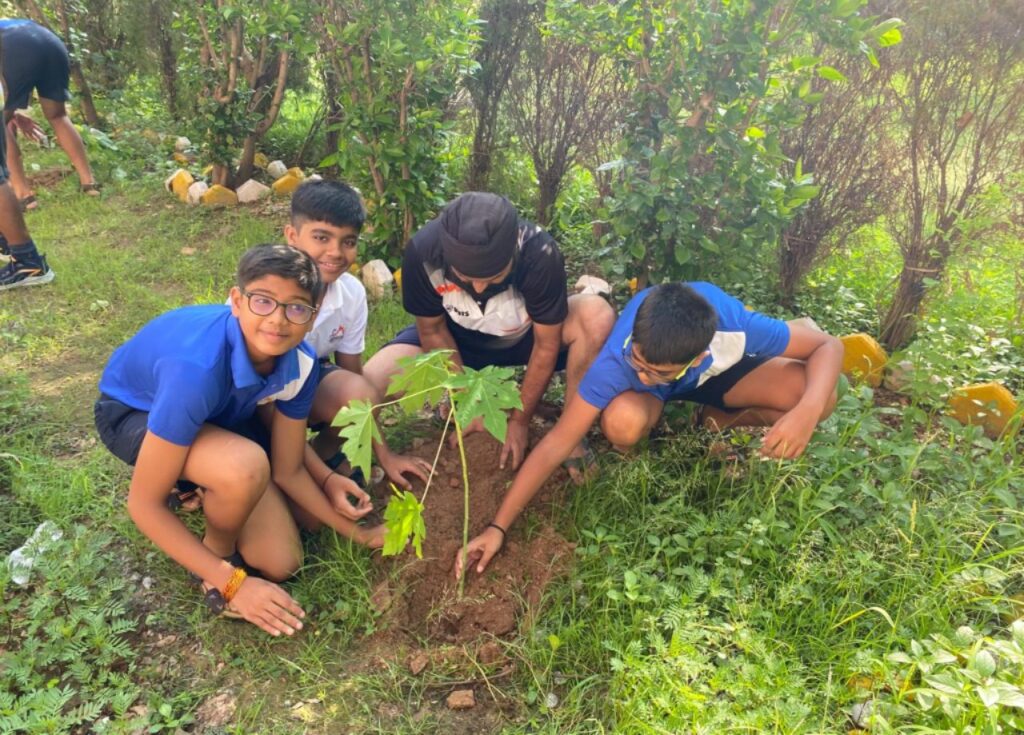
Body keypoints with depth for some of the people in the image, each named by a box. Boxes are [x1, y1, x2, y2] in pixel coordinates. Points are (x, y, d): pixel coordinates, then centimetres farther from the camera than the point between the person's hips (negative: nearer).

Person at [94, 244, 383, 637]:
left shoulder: (299, 361, -23)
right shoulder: (196, 368, -41)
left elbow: (288, 469, -9)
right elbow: (144, 504, -33)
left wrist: (355, 532, -10)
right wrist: (232, 583, -30)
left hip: (219, 412, 5)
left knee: (280, 562, 3)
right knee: (245, 466, -38)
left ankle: (203, 485, 25)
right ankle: (221, 555, -5)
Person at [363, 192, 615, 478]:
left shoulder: (540, 254, -34)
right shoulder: (423, 251, -31)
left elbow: (545, 346, -21)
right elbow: (433, 331, -14)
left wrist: (520, 420, -12)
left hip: (523, 335, 0)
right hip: (458, 339, 1)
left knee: (597, 315, -30)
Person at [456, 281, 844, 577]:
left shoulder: (734, 325, -39)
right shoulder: (616, 363, -40)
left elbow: (828, 346, -25)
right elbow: (556, 443, -36)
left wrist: (807, 410, -47)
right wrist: (498, 527, -38)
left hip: (717, 371, 2)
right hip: (648, 393, -1)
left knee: (820, 396, -24)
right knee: (621, 423, -39)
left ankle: (716, 420, 4)